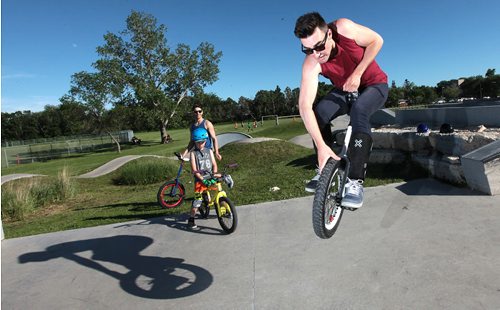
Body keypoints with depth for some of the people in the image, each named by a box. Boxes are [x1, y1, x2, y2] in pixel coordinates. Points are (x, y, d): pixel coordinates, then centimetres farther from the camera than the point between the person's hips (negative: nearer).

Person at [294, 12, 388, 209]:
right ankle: (324, 170, -7)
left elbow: (377, 40, -13)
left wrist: (357, 74, -25)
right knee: (318, 113, -25)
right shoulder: (311, 64, -27)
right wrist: (321, 146, -45)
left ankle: (355, 181, -33)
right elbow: (304, 106, -36)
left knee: (358, 110, -35)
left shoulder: (344, 28, -29)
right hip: (345, 90, 2)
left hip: (374, 85, -2)